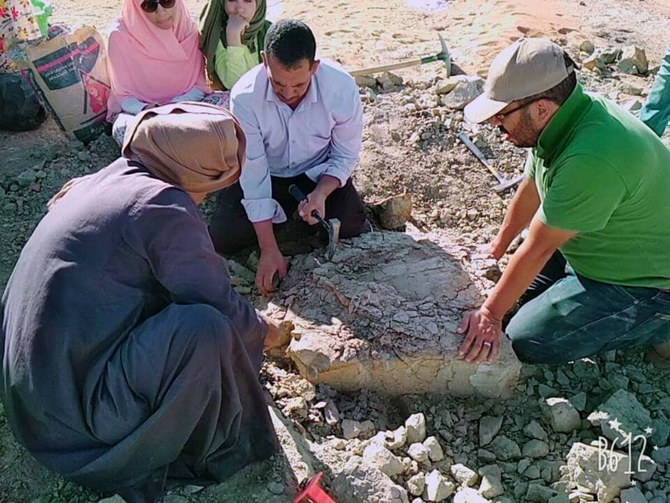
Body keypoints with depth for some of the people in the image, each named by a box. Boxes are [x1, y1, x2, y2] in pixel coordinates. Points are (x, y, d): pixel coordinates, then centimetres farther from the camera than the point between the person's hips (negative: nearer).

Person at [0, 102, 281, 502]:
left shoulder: (101, 180, 7)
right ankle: (215, 449, 3)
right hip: (79, 406, -10)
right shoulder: (164, 207, -18)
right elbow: (222, 306, -16)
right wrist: (263, 331, 8)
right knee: (204, 328, -23)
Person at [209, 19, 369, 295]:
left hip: (319, 172, 1)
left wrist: (321, 193, -31)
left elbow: (346, 155, -11)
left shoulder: (342, 88, -27)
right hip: (265, 174, 0)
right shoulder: (245, 96, -29)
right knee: (222, 239, -15)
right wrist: (269, 249, -26)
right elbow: (254, 174, -25)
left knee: (355, 235, -16)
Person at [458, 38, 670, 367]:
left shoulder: (592, 161, -36)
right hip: (606, 251, 9)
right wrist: (498, 249, 20)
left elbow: (538, 248, -28)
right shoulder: (562, 115, -7)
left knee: (525, 343, -13)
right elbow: (531, 190, 8)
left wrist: (491, 313, -17)